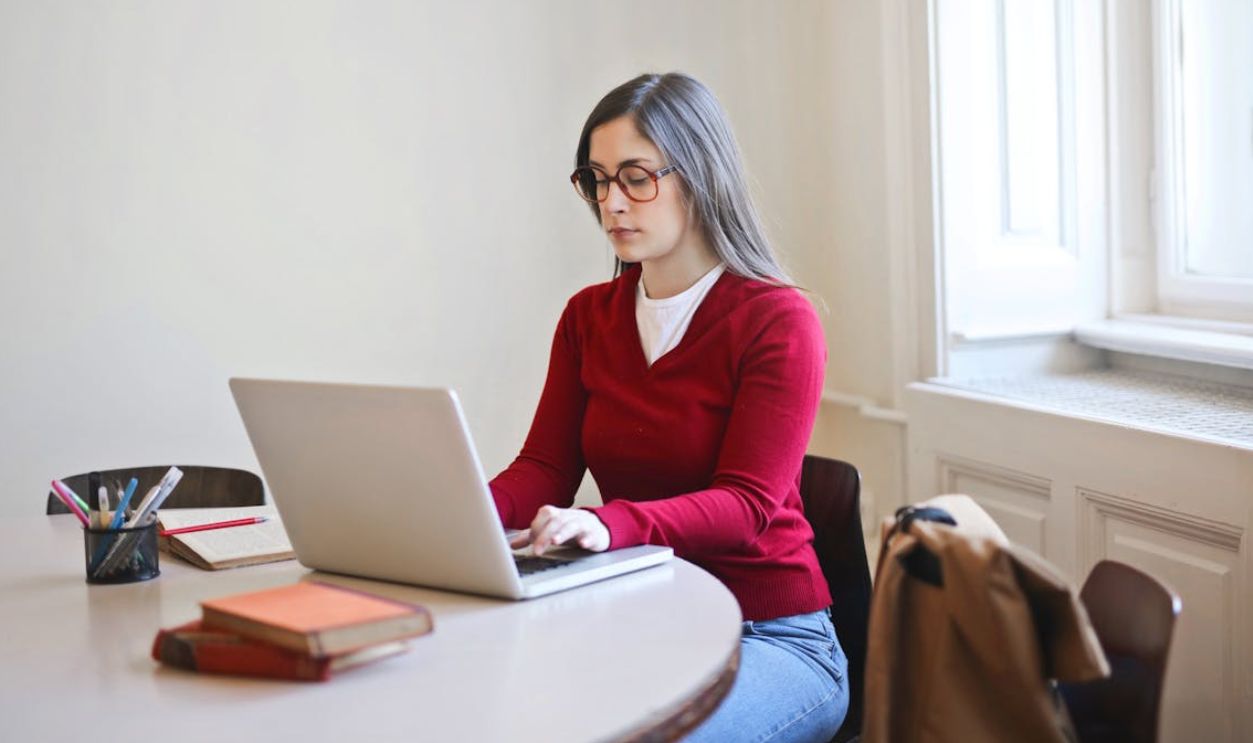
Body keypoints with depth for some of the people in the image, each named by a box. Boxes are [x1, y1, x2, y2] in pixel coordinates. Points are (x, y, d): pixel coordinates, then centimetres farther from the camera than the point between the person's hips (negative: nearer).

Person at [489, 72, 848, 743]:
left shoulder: (779, 322, -9)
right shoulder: (588, 316, 9)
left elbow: (746, 504, -18)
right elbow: (545, 467, 2)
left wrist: (610, 524, -36)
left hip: (769, 635, -4)